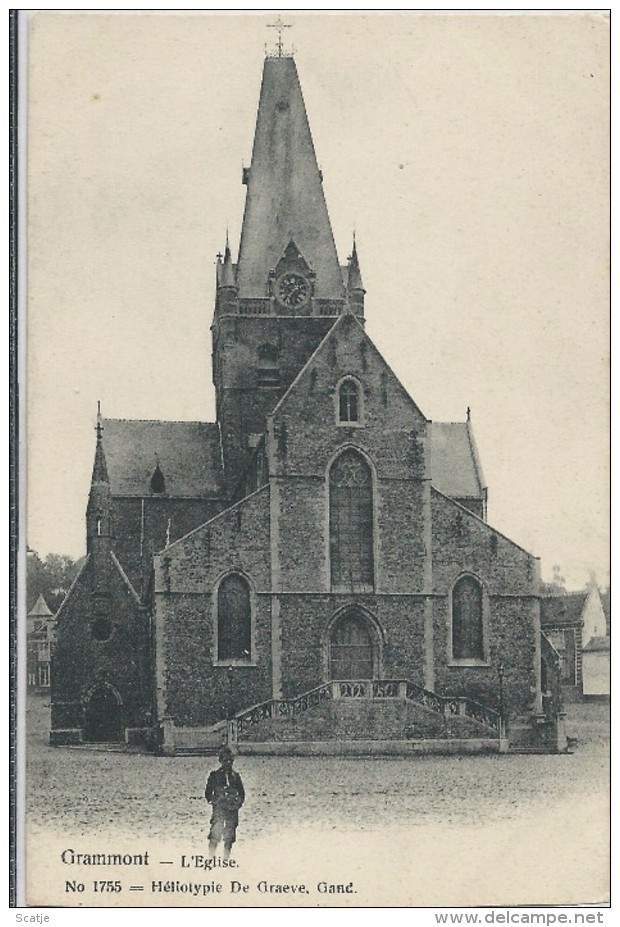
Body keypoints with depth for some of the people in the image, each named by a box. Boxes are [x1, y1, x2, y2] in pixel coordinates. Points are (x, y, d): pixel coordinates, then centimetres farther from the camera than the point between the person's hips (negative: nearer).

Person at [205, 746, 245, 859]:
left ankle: (226, 859, 11)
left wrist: (238, 802, 4)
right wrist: (213, 801, -4)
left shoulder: (235, 775, 13)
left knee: (229, 837, 3)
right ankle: (211, 857, -7)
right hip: (219, 808, -3)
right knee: (215, 833, -13)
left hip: (232, 809, 3)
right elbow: (208, 792, 7)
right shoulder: (214, 775, 6)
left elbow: (242, 793, 18)